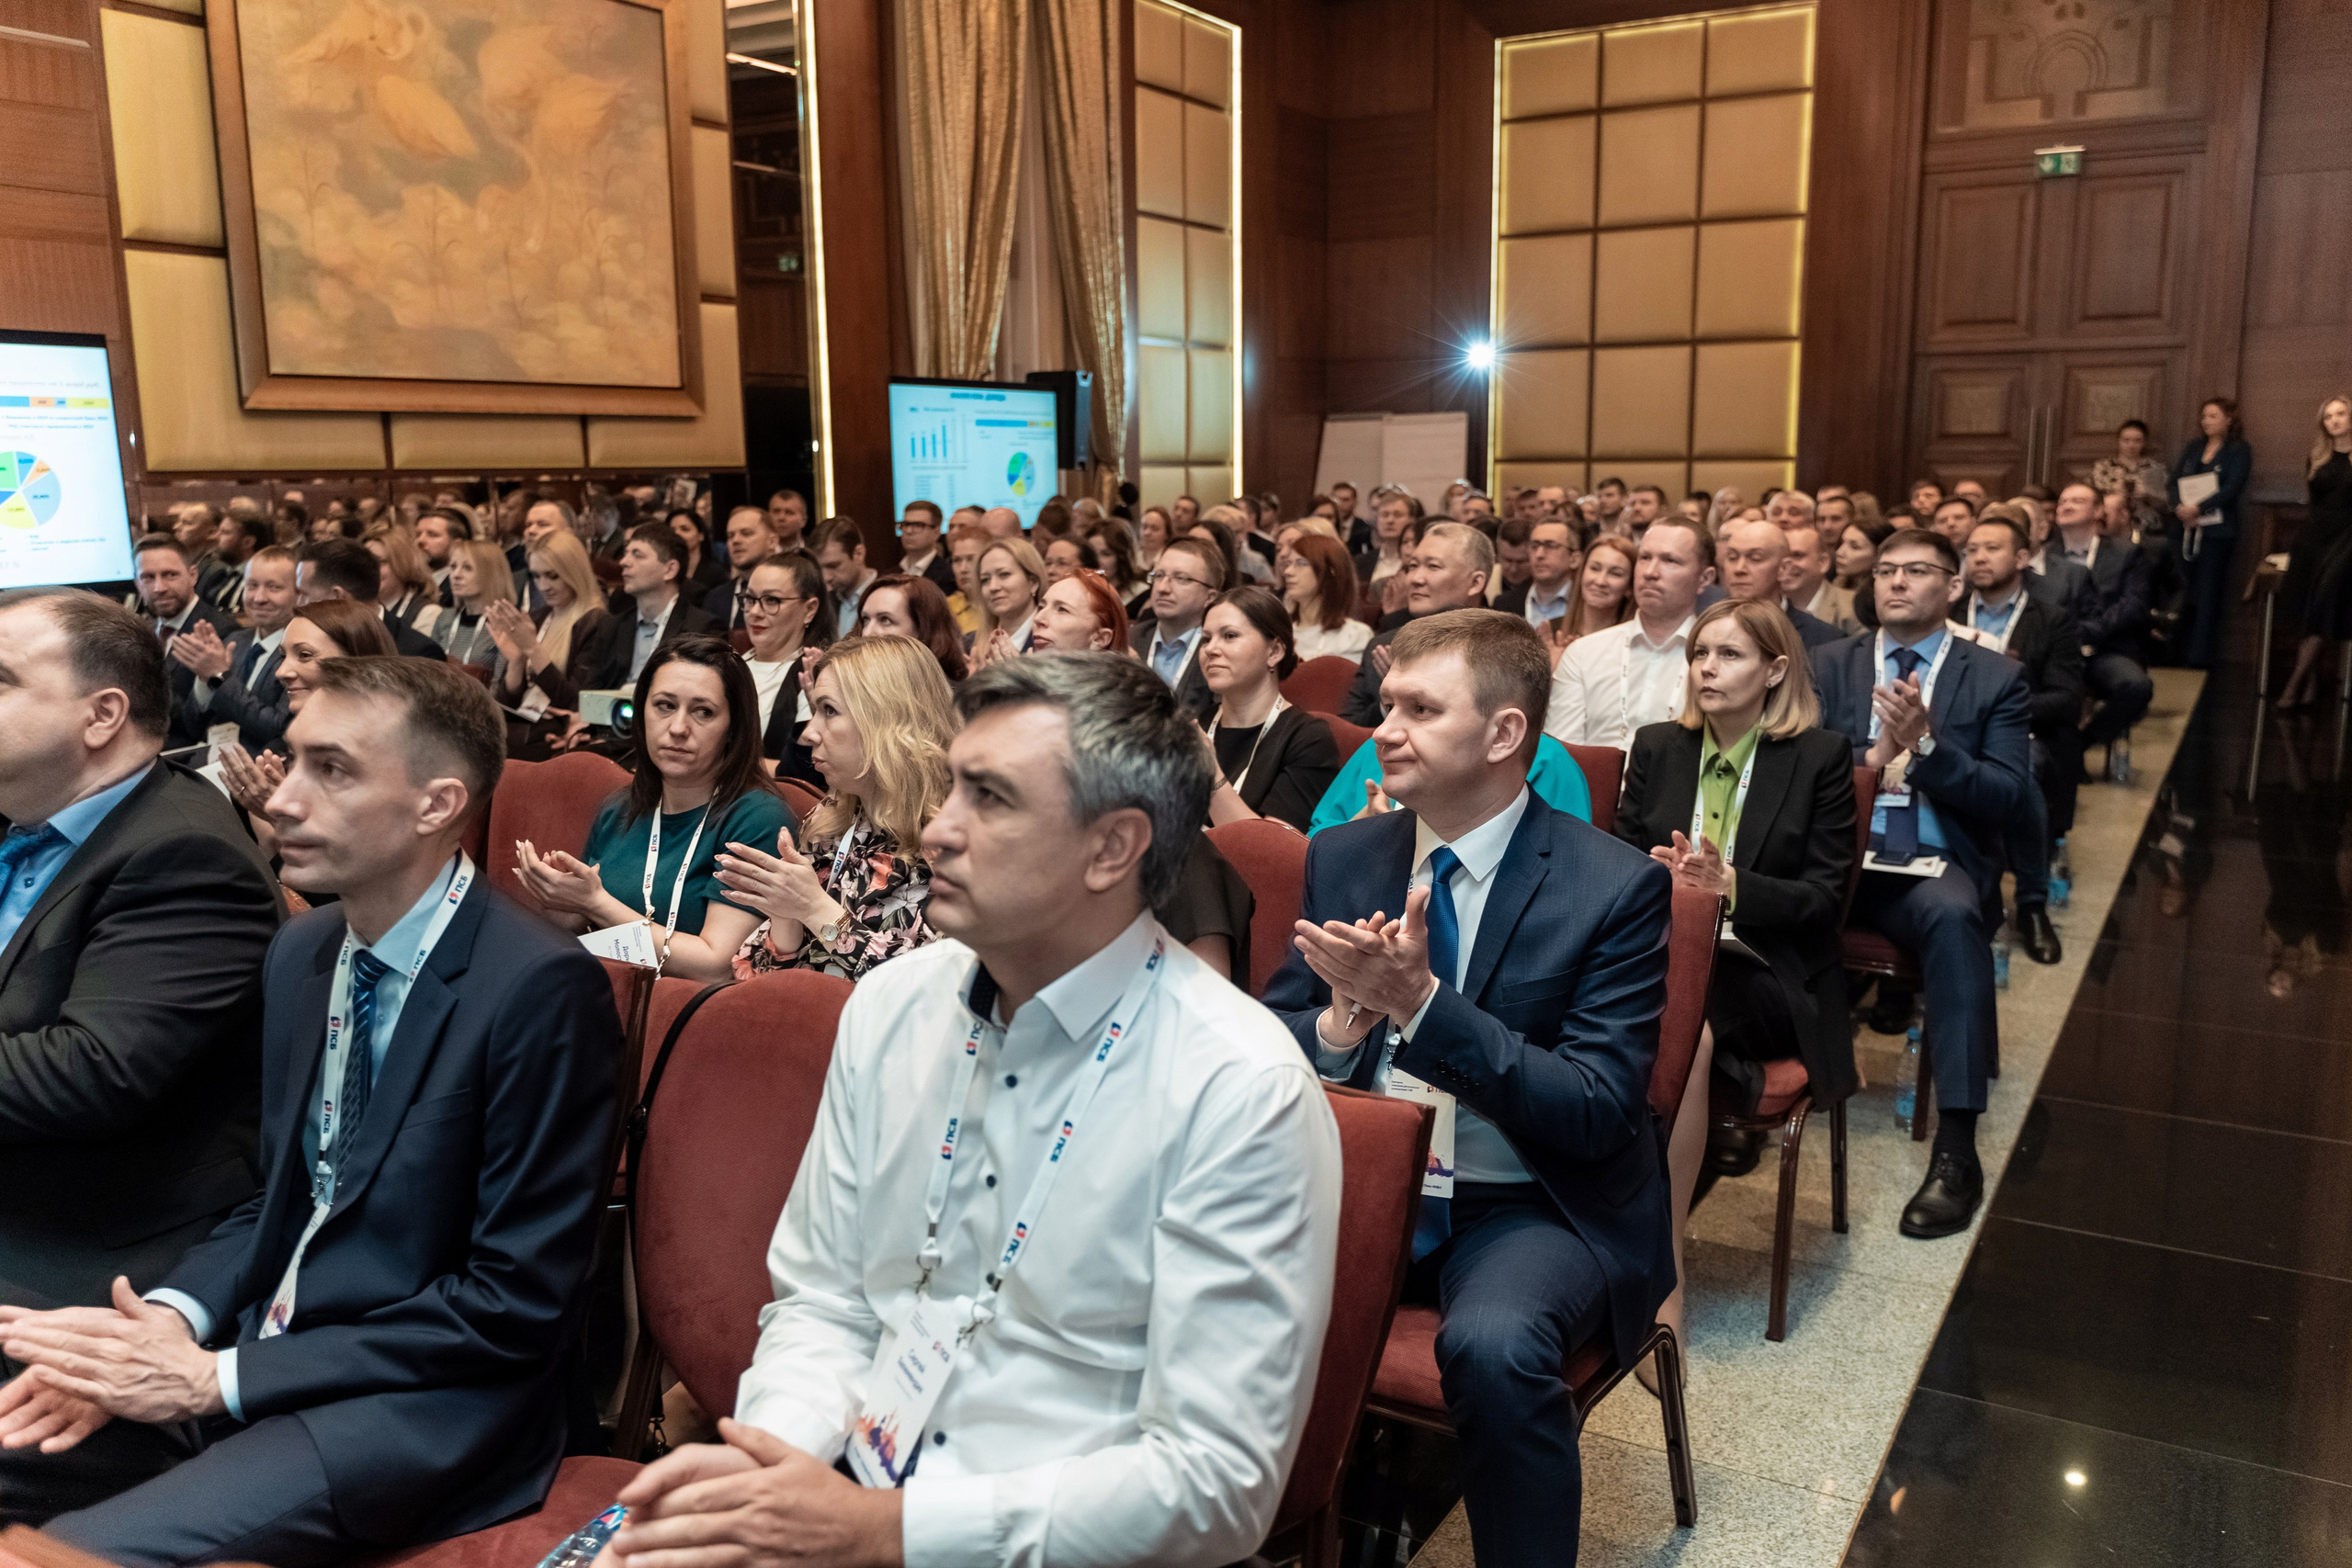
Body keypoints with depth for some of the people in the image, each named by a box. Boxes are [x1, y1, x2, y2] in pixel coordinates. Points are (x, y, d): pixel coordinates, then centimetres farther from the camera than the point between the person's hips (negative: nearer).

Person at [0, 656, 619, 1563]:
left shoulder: (538, 987, -19)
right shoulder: (301, 953, 6)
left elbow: (519, 1304, -18)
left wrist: (220, 1378, -16)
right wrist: (172, 1318, -5)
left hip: (424, 1403, -7)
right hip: (265, 1347, 7)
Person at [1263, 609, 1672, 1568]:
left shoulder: (1617, 887, -10)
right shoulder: (1340, 859, 4)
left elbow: (1597, 1112, -15)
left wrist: (1420, 1001, -26)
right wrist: (1343, 1021, -18)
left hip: (1527, 1208, -4)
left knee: (1493, 1344, -35)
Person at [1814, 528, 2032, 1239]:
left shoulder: (1994, 677, 9)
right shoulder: (1831, 664, 14)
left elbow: (2009, 795, -1)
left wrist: (1925, 743, -16)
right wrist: (1872, 757, -14)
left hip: (1934, 864, -1)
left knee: (1952, 914, -37)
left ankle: (1956, 1148, -33)